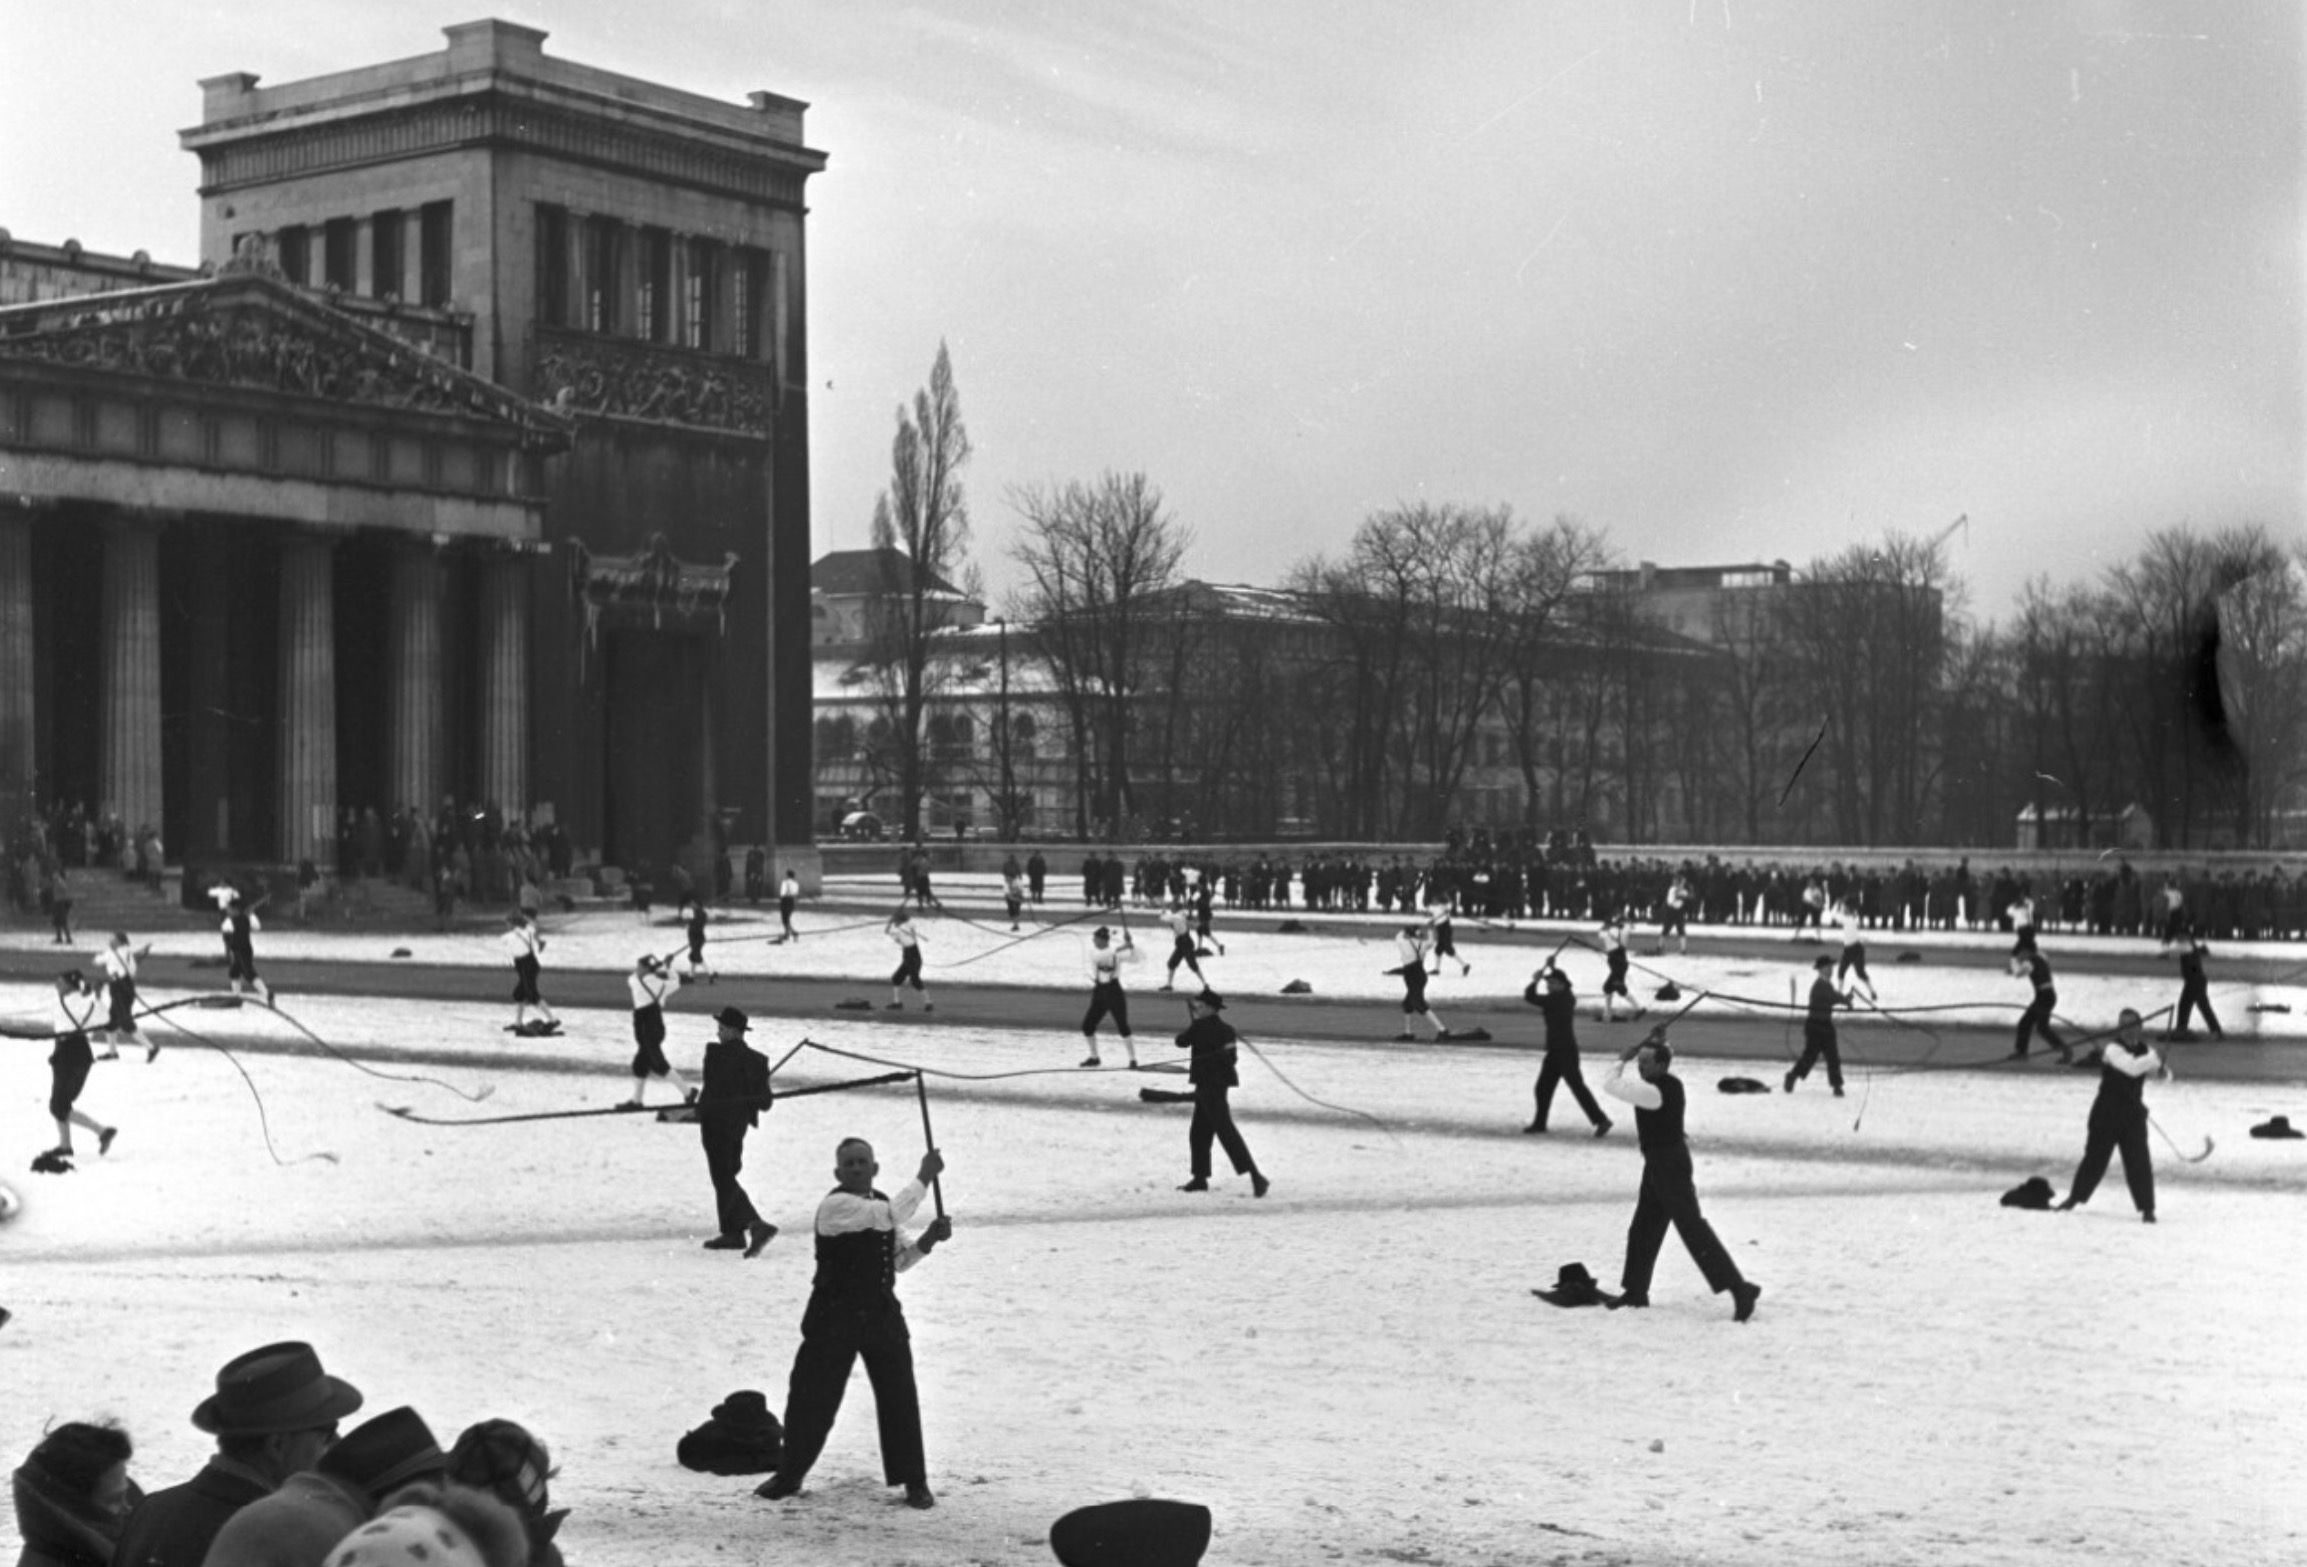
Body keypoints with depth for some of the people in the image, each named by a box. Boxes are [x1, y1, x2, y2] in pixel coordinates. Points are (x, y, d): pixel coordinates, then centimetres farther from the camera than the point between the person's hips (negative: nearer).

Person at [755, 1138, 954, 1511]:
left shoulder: (880, 1205, 9)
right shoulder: (835, 1206, -17)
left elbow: (900, 1259, 15)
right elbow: (890, 1215, -30)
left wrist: (927, 1239, -4)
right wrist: (924, 1176, -22)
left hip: (882, 1312, 6)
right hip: (835, 1315, -6)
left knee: (900, 1397, 4)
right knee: (811, 1396, 2)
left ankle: (914, 1482, 15)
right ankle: (789, 1476, 22)